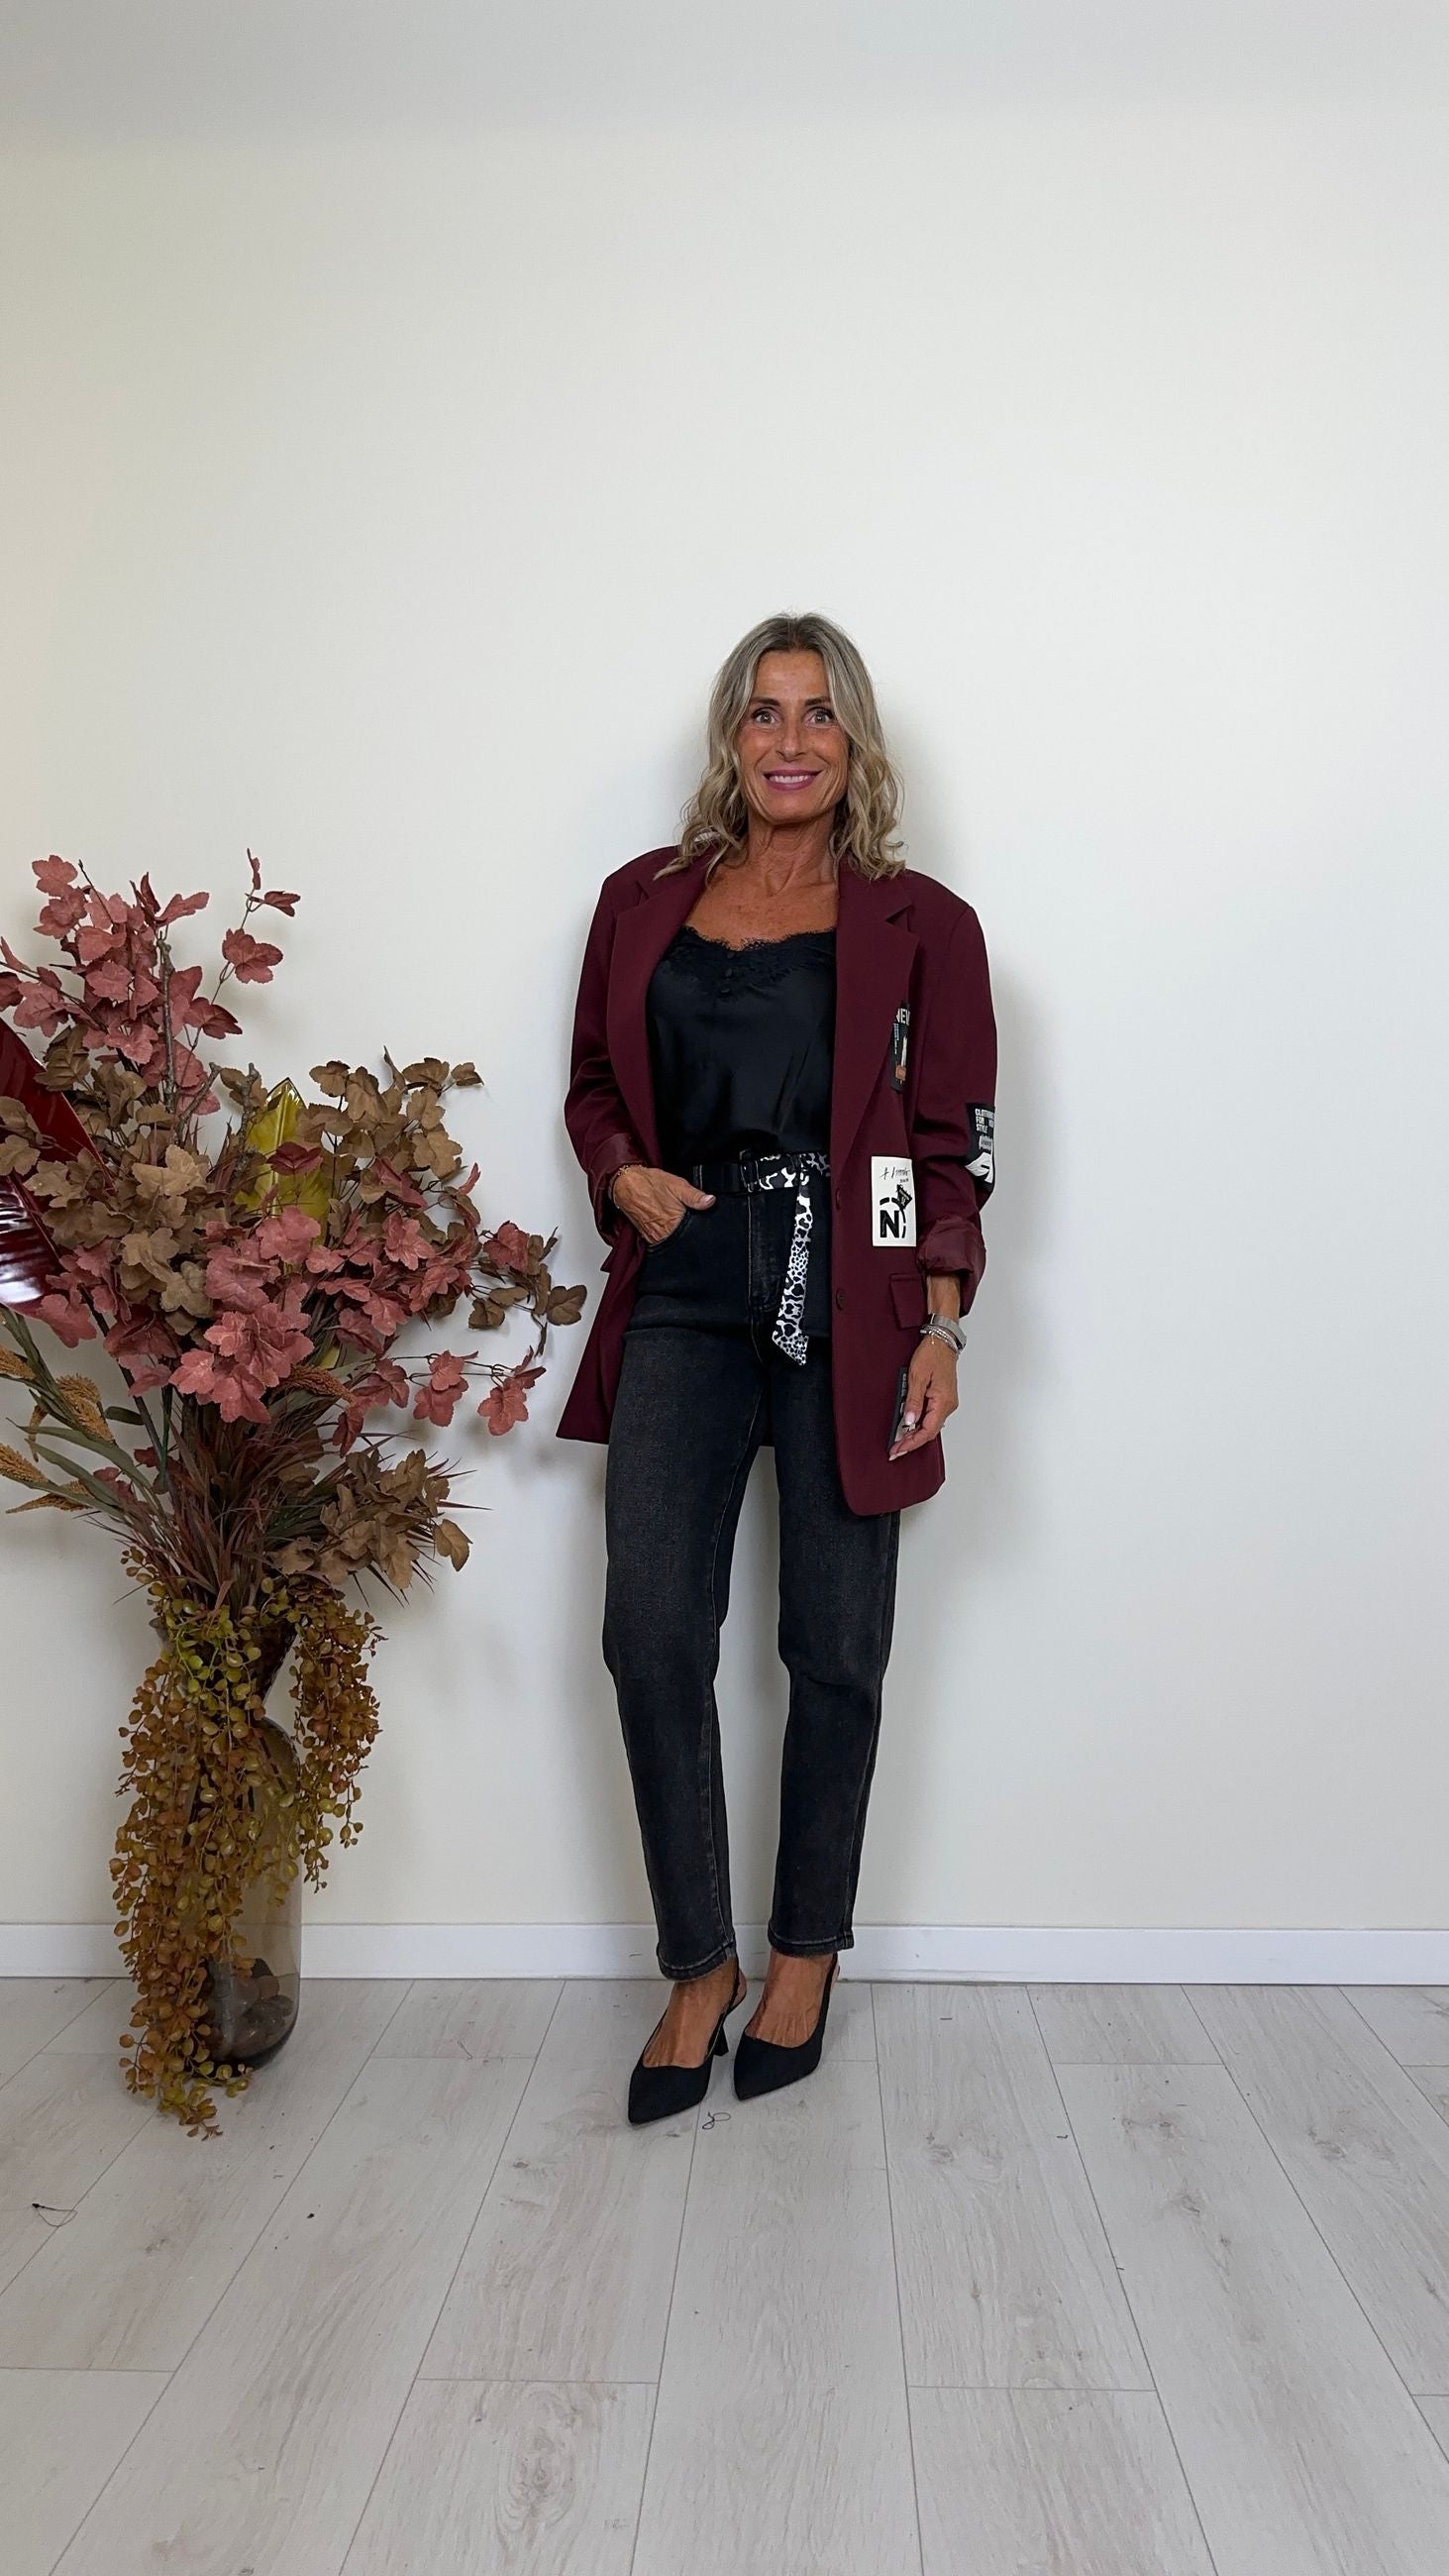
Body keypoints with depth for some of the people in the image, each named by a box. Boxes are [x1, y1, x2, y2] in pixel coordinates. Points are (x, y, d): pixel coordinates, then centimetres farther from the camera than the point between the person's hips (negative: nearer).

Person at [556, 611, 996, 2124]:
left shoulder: (918, 924, 5)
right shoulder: (644, 901, 12)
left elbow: (953, 1146, 2)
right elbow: (593, 1087, 19)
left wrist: (940, 1331, -7)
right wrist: (626, 1174, -2)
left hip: (849, 1305, -2)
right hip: (685, 1297, 2)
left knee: (833, 1645, 5)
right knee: (650, 1630, -5)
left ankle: (806, 1953, 27)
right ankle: (699, 1963, 16)